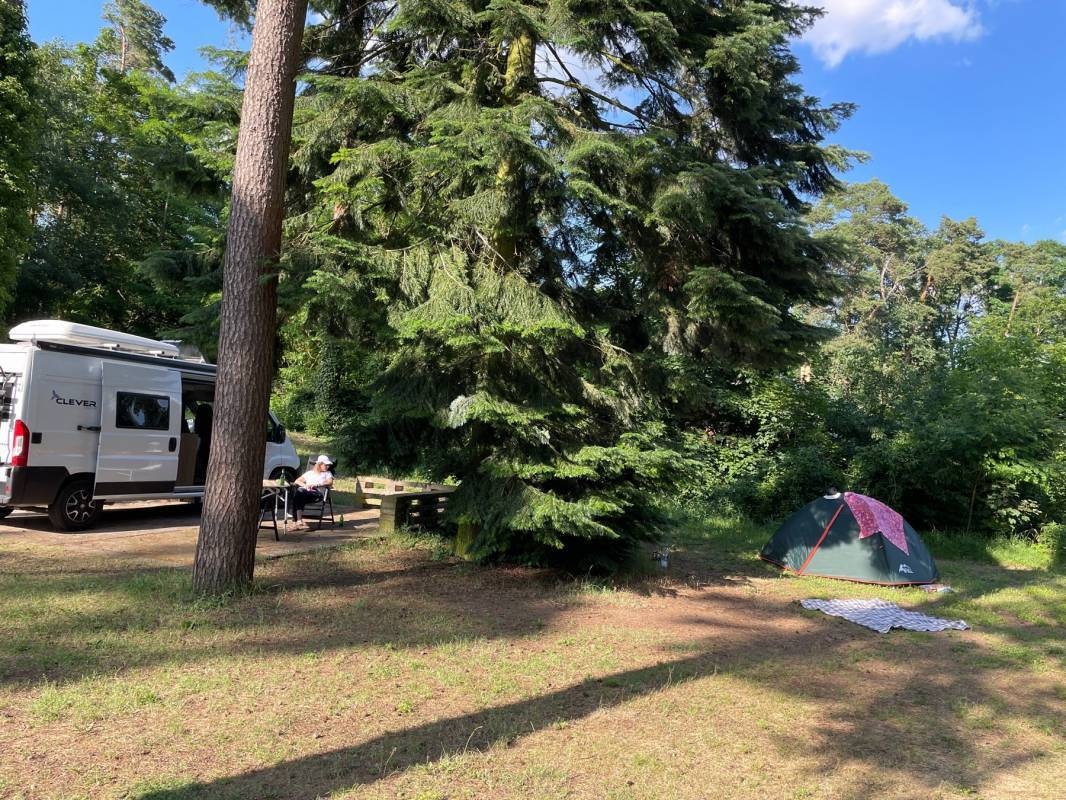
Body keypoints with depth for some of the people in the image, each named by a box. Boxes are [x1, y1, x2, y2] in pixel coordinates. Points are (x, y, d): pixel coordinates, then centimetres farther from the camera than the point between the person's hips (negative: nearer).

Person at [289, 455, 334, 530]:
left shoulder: (327, 473, 23)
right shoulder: (309, 473, 31)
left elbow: (330, 482, 2)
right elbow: (296, 481, 26)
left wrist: (316, 485, -12)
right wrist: (305, 485, 4)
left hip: (317, 493, -3)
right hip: (305, 491, 3)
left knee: (299, 493, -34)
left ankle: (296, 522, -41)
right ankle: (299, 521, -42)